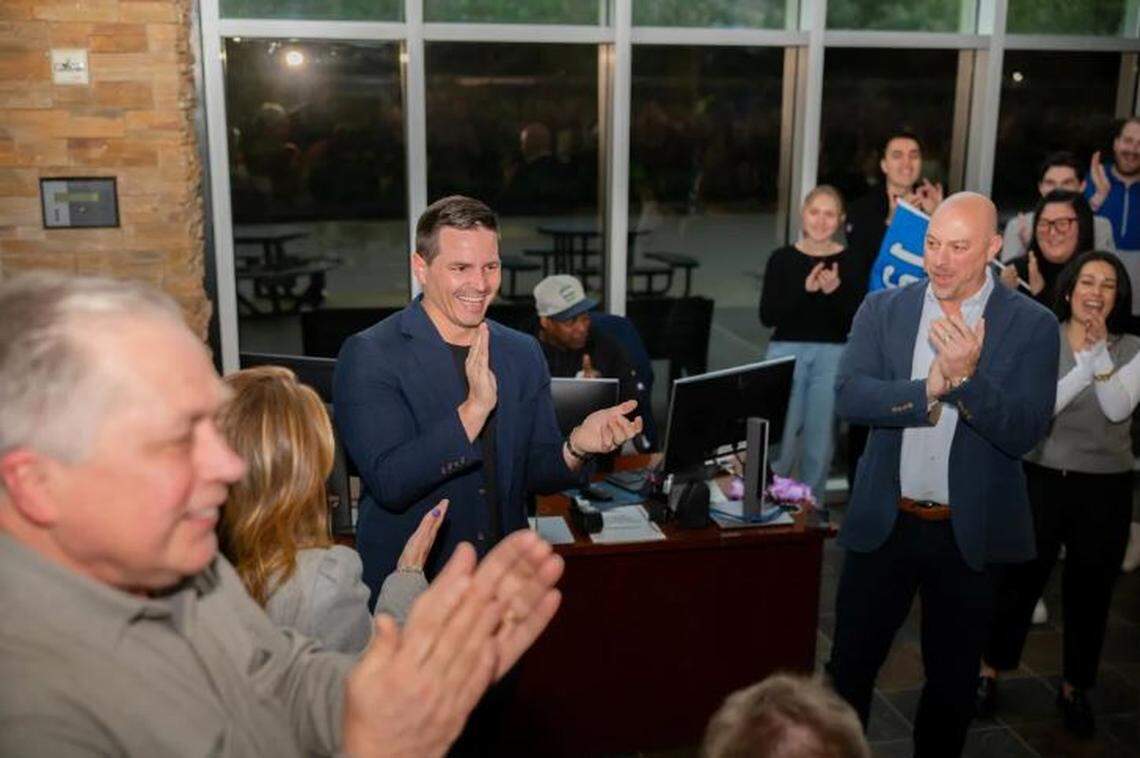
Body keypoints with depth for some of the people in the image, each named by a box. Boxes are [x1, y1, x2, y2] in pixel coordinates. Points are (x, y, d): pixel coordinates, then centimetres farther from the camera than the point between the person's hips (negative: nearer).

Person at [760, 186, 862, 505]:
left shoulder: (849, 262, 1)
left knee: (820, 438, 6)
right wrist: (804, 289, -19)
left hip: (832, 355, 1)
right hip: (786, 352, -1)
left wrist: (836, 291, -19)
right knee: (781, 435, -1)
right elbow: (767, 315, -6)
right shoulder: (783, 259, 1)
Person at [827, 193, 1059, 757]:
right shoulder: (882, 310, -1)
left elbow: (1024, 432, -14)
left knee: (954, 680, 16)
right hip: (883, 524, 1)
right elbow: (847, 395, -13)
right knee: (850, 666, 13)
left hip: (971, 534, -1)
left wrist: (966, 376, -28)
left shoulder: (1032, 325, -6)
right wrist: (930, 388, -25)